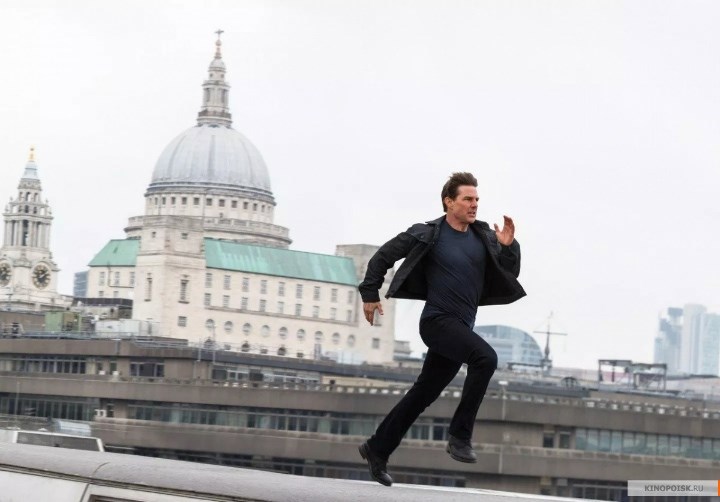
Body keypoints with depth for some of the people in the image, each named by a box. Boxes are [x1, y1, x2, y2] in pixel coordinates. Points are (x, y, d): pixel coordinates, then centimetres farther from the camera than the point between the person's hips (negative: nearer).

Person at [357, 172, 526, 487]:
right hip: (438, 321, -6)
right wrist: (370, 294, 5)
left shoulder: (484, 236, 8)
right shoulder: (428, 234, -6)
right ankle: (460, 435, -24)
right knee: (485, 357, -29)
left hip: (461, 329, 6)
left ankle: (377, 449, 27)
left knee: (423, 395, 13)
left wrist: (508, 246, -8)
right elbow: (383, 256, 4)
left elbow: (510, 274, 9)